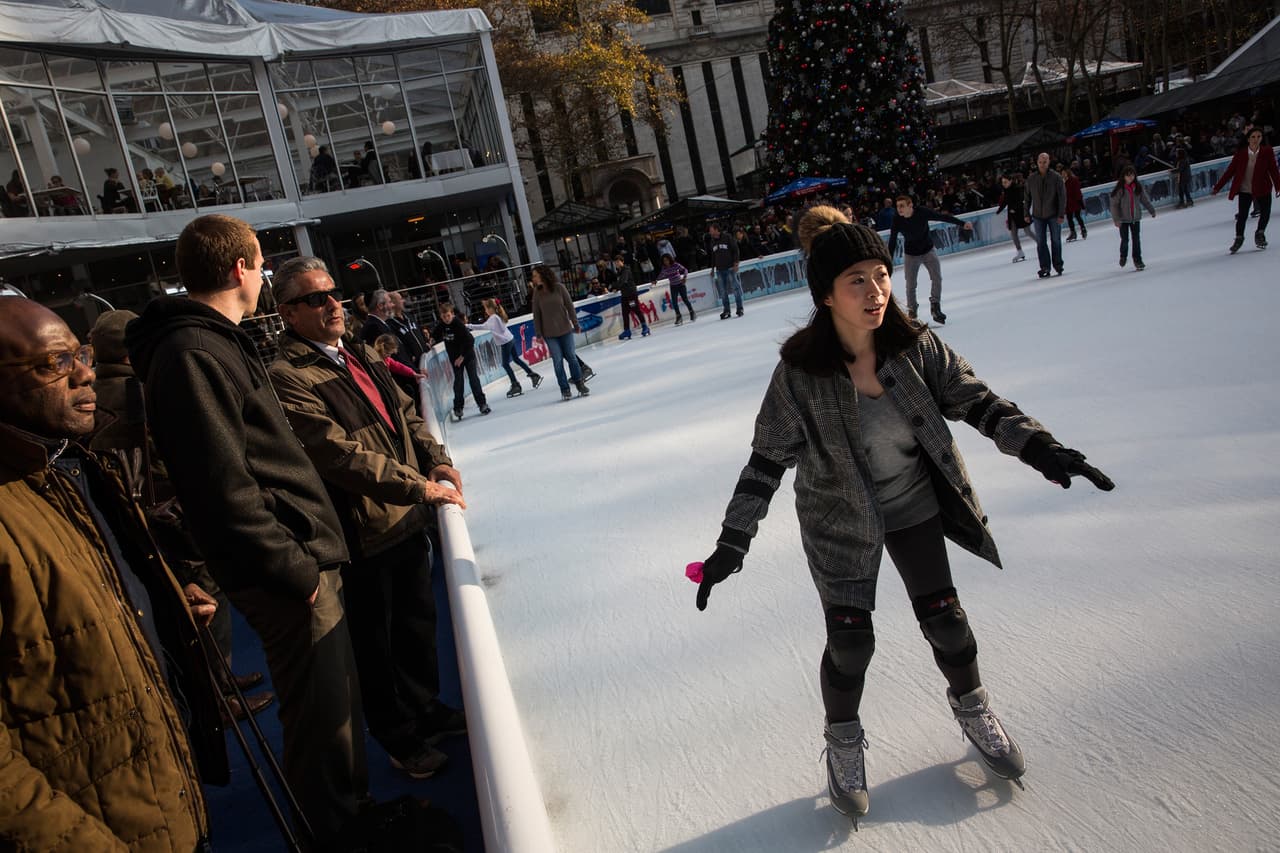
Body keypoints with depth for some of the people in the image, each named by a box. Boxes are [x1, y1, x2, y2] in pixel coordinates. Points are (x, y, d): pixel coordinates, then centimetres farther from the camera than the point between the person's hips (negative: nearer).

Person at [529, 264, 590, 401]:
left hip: (565, 329, 0)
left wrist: (575, 324, -2)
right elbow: (536, 314, -1)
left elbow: (570, 306, -3)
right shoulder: (537, 293, -5)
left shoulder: (559, 287, -8)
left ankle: (580, 384, 22)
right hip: (550, 334, 0)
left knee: (571, 357, 7)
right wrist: (538, 333, -2)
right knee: (558, 361, 1)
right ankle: (564, 389, 11)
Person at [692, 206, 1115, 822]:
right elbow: (767, 459, -17)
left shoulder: (915, 345, -18)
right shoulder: (800, 371, -25)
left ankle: (971, 707, 44)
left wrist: (1039, 448, -20)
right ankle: (843, 741, 34)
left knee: (943, 616, 13)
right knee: (850, 641, 4)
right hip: (840, 519, -2)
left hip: (914, 504, 3)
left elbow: (975, 401, -7)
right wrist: (731, 545, -17)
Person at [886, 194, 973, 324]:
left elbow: (943, 217, -18)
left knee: (937, 278, -12)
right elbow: (892, 242, -13)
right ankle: (911, 311, 19)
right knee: (910, 285, 0)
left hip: (928, 250, 0)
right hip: (910, 254, 0)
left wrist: (962, 223, -22)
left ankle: (935, 306, 3)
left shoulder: (922, 212, -24)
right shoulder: (897, 220, -20)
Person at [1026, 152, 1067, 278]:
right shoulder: (1031, 179, 0)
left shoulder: (1056, 177, -7)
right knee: (1041, 242, -2)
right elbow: (1028, 197, 9)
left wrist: (1061, 214, -13)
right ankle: (1045, 268, 1)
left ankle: (1057, 265, 20)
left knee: (1056, 241, 8)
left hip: (1054, 215, -1)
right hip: (1038, 216, 1)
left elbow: (1062, 196, -8)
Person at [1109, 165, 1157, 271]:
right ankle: (1123, 256, 28)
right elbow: (1114, 204, -11)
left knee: (1136, 239, 2)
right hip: (1123, 219, -3)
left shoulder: (1138, 186, 0)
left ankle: (1137, 260, 11)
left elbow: (1145, 199, 11)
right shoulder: (1119, 188, -12)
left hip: (1136, 218, 3)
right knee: (1125, 240, 0)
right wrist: (1116, 219, -16)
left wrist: (1152, 210, 14)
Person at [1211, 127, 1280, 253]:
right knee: (1242, 215, -2)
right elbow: (1230, 171, -4)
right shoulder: (1240, 153, -8)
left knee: (1265, 213, 4)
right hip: (1245, 190, -1)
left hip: (1263, 189, 1)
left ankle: (1260, 234, 31)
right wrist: (1218, 187, -5)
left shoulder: (1267, 151, -8)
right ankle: (1239, 238, 19)